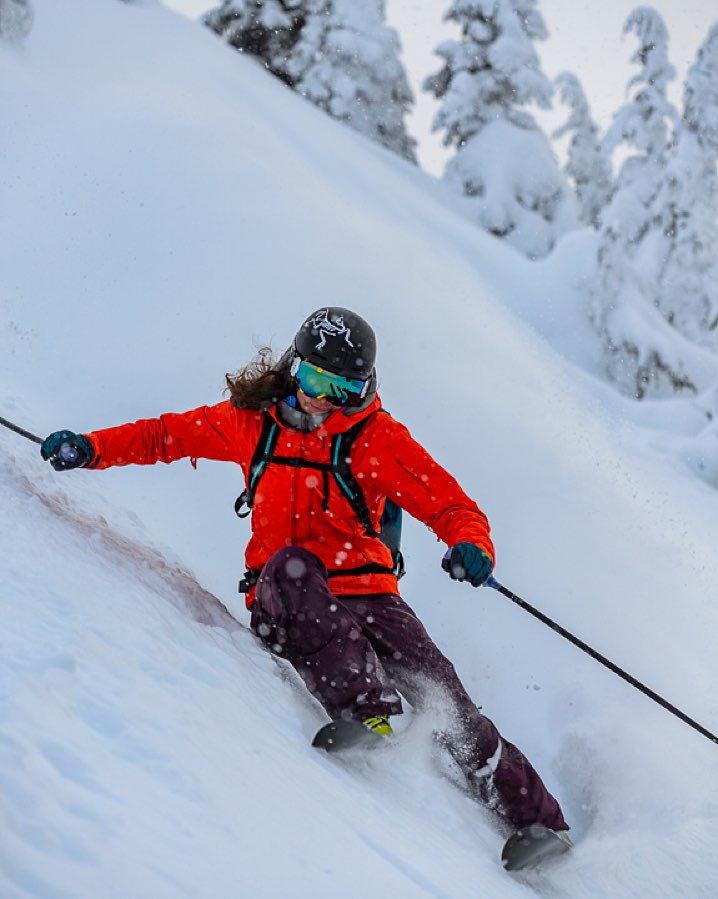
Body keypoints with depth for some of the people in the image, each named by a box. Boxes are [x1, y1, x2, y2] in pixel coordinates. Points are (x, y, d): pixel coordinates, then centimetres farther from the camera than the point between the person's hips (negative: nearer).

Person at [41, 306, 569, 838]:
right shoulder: (252, 422, 7)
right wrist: (91, 449, 4)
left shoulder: (377, 438, 0)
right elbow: (166, 436, 18)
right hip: (284, 597, 1)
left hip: (363, 590, -1)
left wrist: (471, 544, -25)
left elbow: (450, 504, -3)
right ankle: (366, 713, -43)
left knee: (438, 690, -19)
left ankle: (536, 818, -12)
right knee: (291, 563, -35)